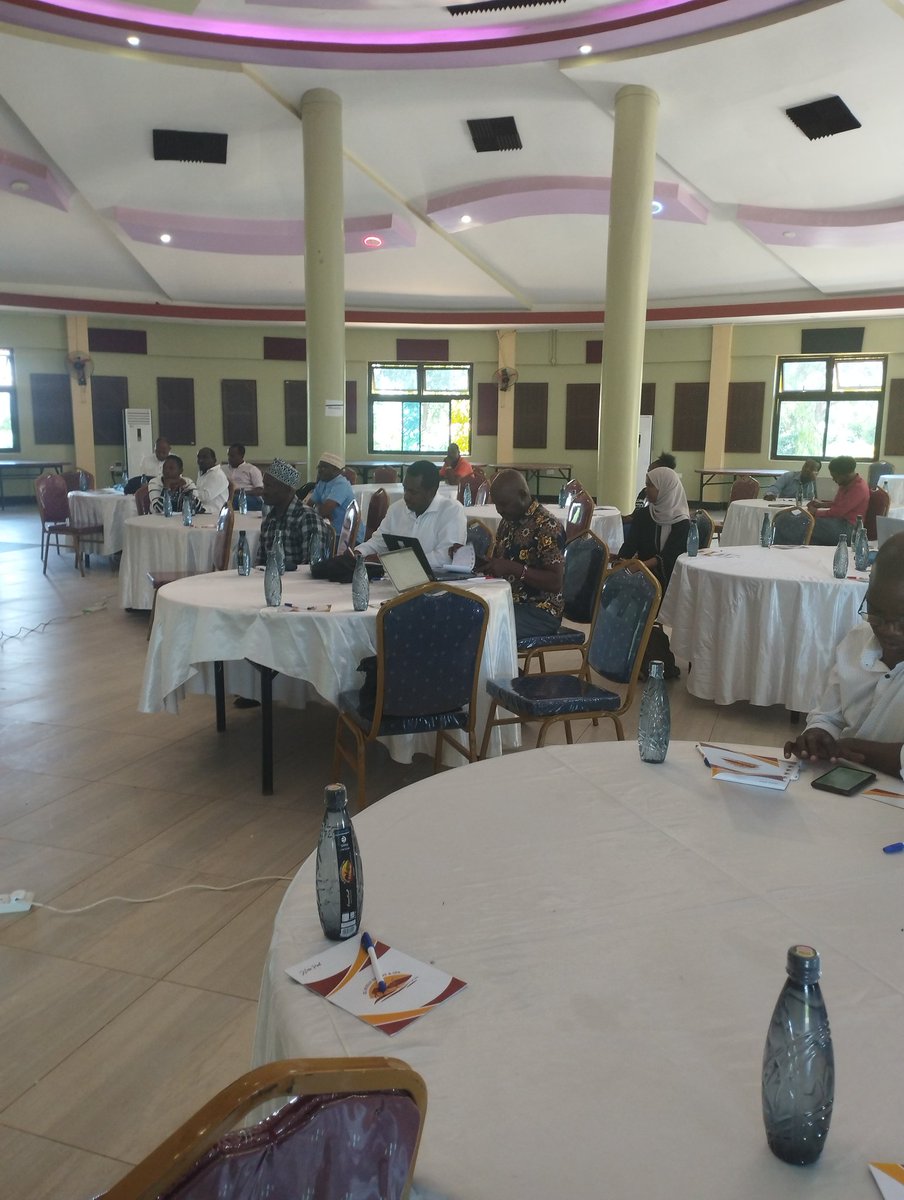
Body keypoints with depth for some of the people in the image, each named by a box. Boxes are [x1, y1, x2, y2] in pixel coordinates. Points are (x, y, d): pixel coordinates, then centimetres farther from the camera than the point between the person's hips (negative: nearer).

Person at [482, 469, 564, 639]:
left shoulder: (547, 526, -14)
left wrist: (512, 568, -27)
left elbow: (555, 583, -20)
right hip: (508, 602, 8)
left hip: (540, 611, -8)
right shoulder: (508, 521, 10)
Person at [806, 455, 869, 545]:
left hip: (848, 527, -10)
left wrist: (816, 512, -9)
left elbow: (838, 512, -21)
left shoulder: (859, 488, -20)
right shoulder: (847, 483, 10)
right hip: (840, 520, 10)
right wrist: (821, 504, 12)